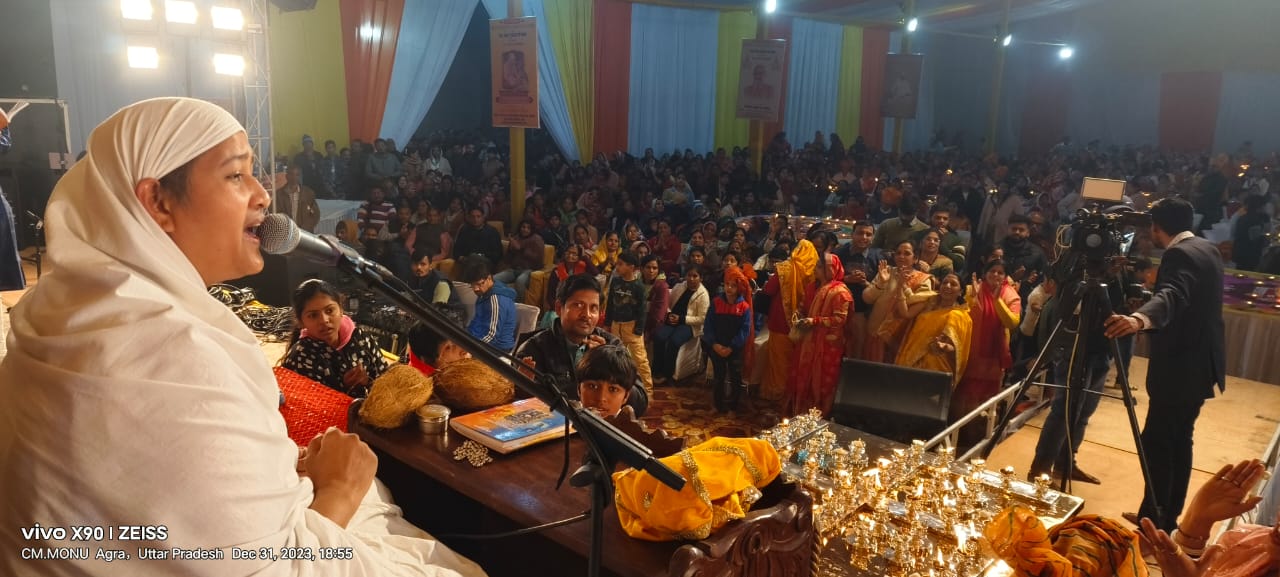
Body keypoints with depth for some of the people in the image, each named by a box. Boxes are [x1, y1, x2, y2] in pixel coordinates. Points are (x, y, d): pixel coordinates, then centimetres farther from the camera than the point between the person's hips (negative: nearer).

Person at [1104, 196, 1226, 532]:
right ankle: (1167, 518, 24)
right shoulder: (1208, 249, 11)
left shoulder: (1179, 254, -19)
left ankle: (1153, 523, -2)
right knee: (1179, 438, 16)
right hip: (1200, 363, 10)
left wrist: (1140, 319, -58)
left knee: (1156, 441, -6)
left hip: (1179, 367, -10)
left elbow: (1172, 296, -40)